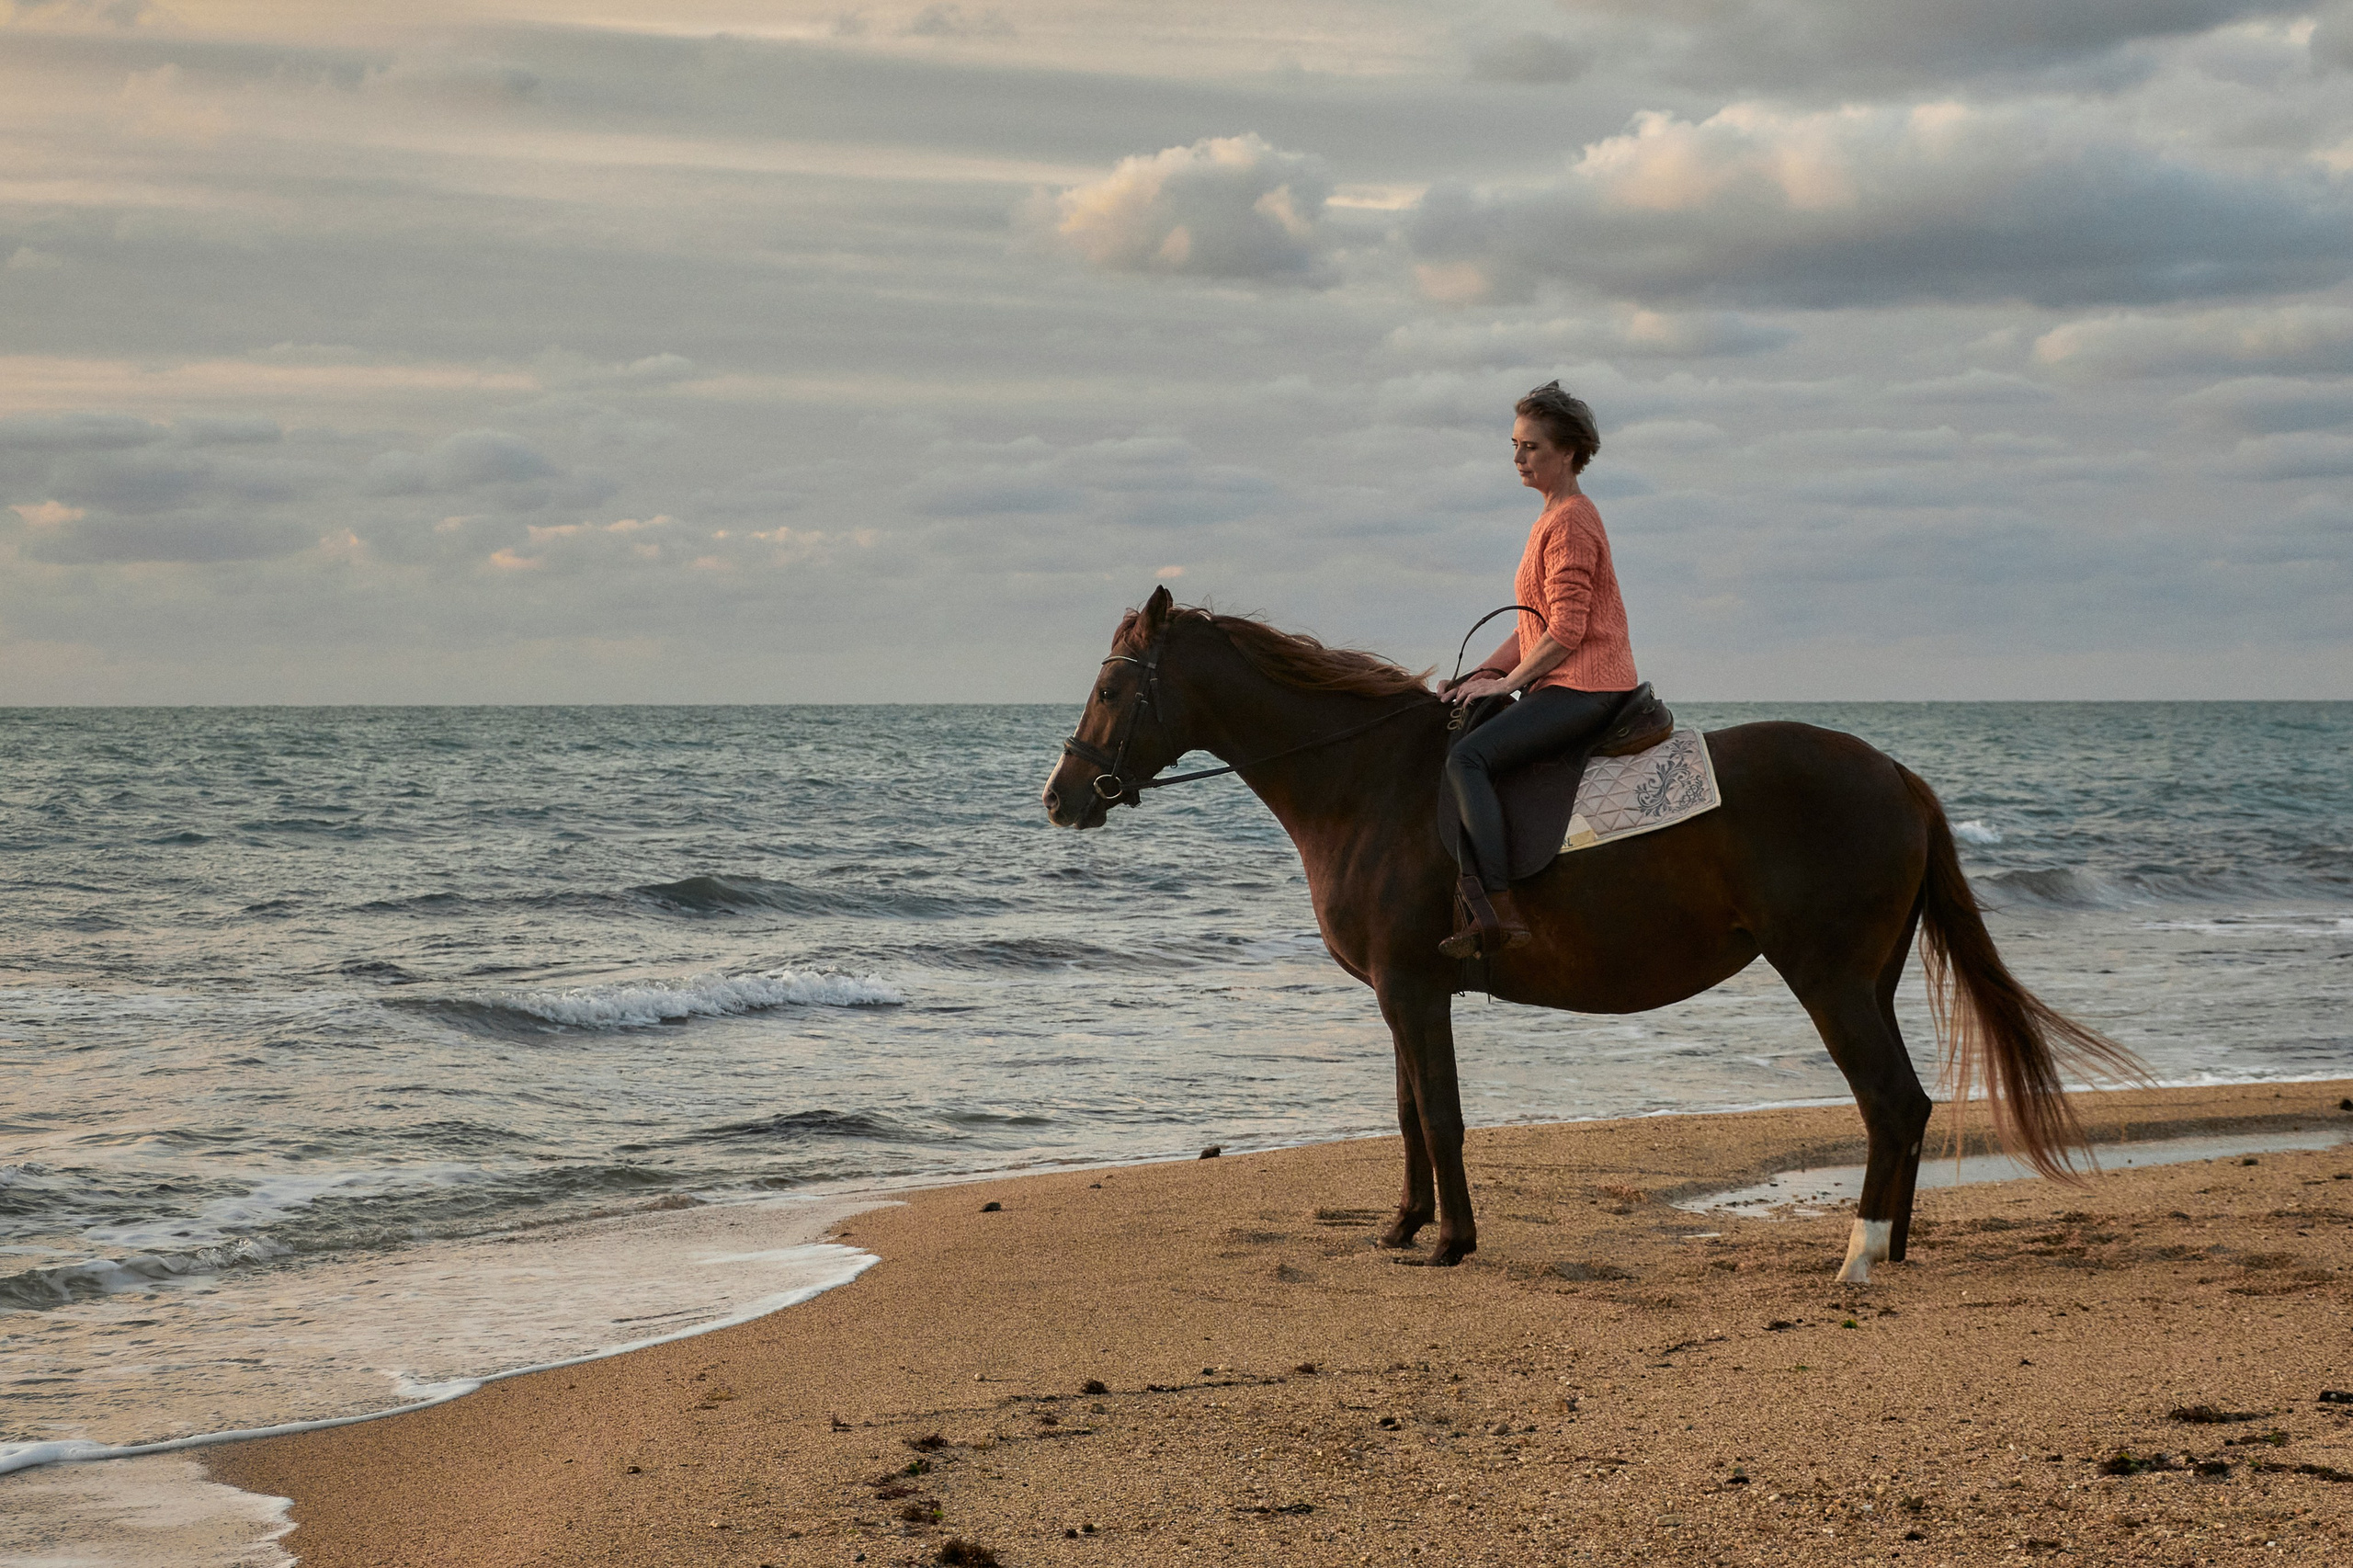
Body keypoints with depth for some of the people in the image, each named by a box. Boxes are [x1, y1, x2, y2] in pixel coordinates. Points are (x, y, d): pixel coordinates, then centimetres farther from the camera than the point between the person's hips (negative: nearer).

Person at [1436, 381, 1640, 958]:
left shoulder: (1569, 522, -11)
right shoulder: (1555, 518, 21)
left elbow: (1566, 630, -18)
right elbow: (1536, 625, 22)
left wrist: (1505, 682, -14)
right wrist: (1481, 675, 12)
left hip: (1583, 687, -11)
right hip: (1562, 687, 11)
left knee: (1467, 757, -25)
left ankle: (1500, 911, -32)